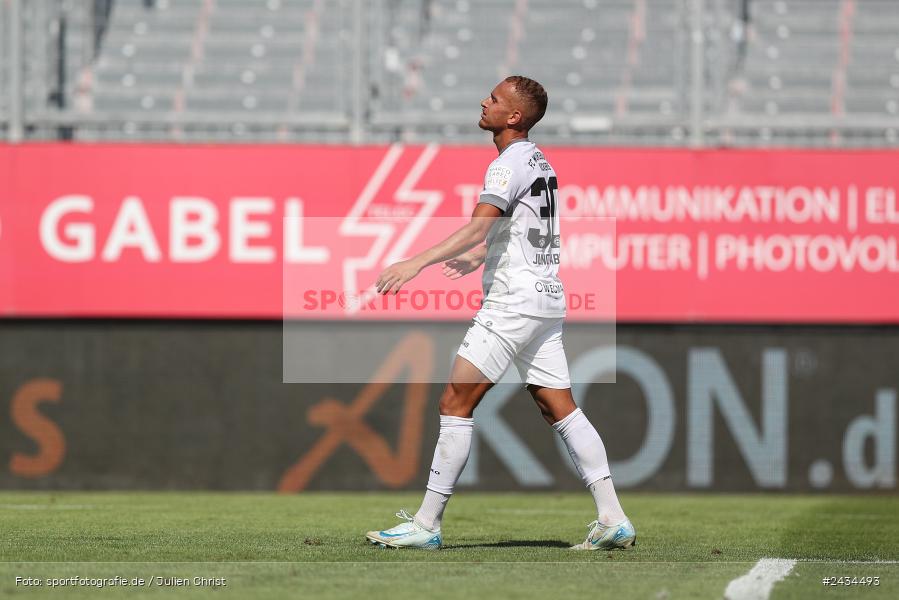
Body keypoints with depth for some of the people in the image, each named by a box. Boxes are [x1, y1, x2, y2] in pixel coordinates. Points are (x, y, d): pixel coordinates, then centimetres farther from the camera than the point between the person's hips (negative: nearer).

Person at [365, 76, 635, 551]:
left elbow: (477, 227, -27)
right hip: (547, 300, 10)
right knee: (560, 409, 8)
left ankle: (426, 525, -8)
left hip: (514, 302, -10)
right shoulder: (539, 162, 16)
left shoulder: (509, 165, -13)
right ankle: (613, 520, 2)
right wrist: (482, 256, 44)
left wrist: (417, 262, -36)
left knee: (456, 402, -7)